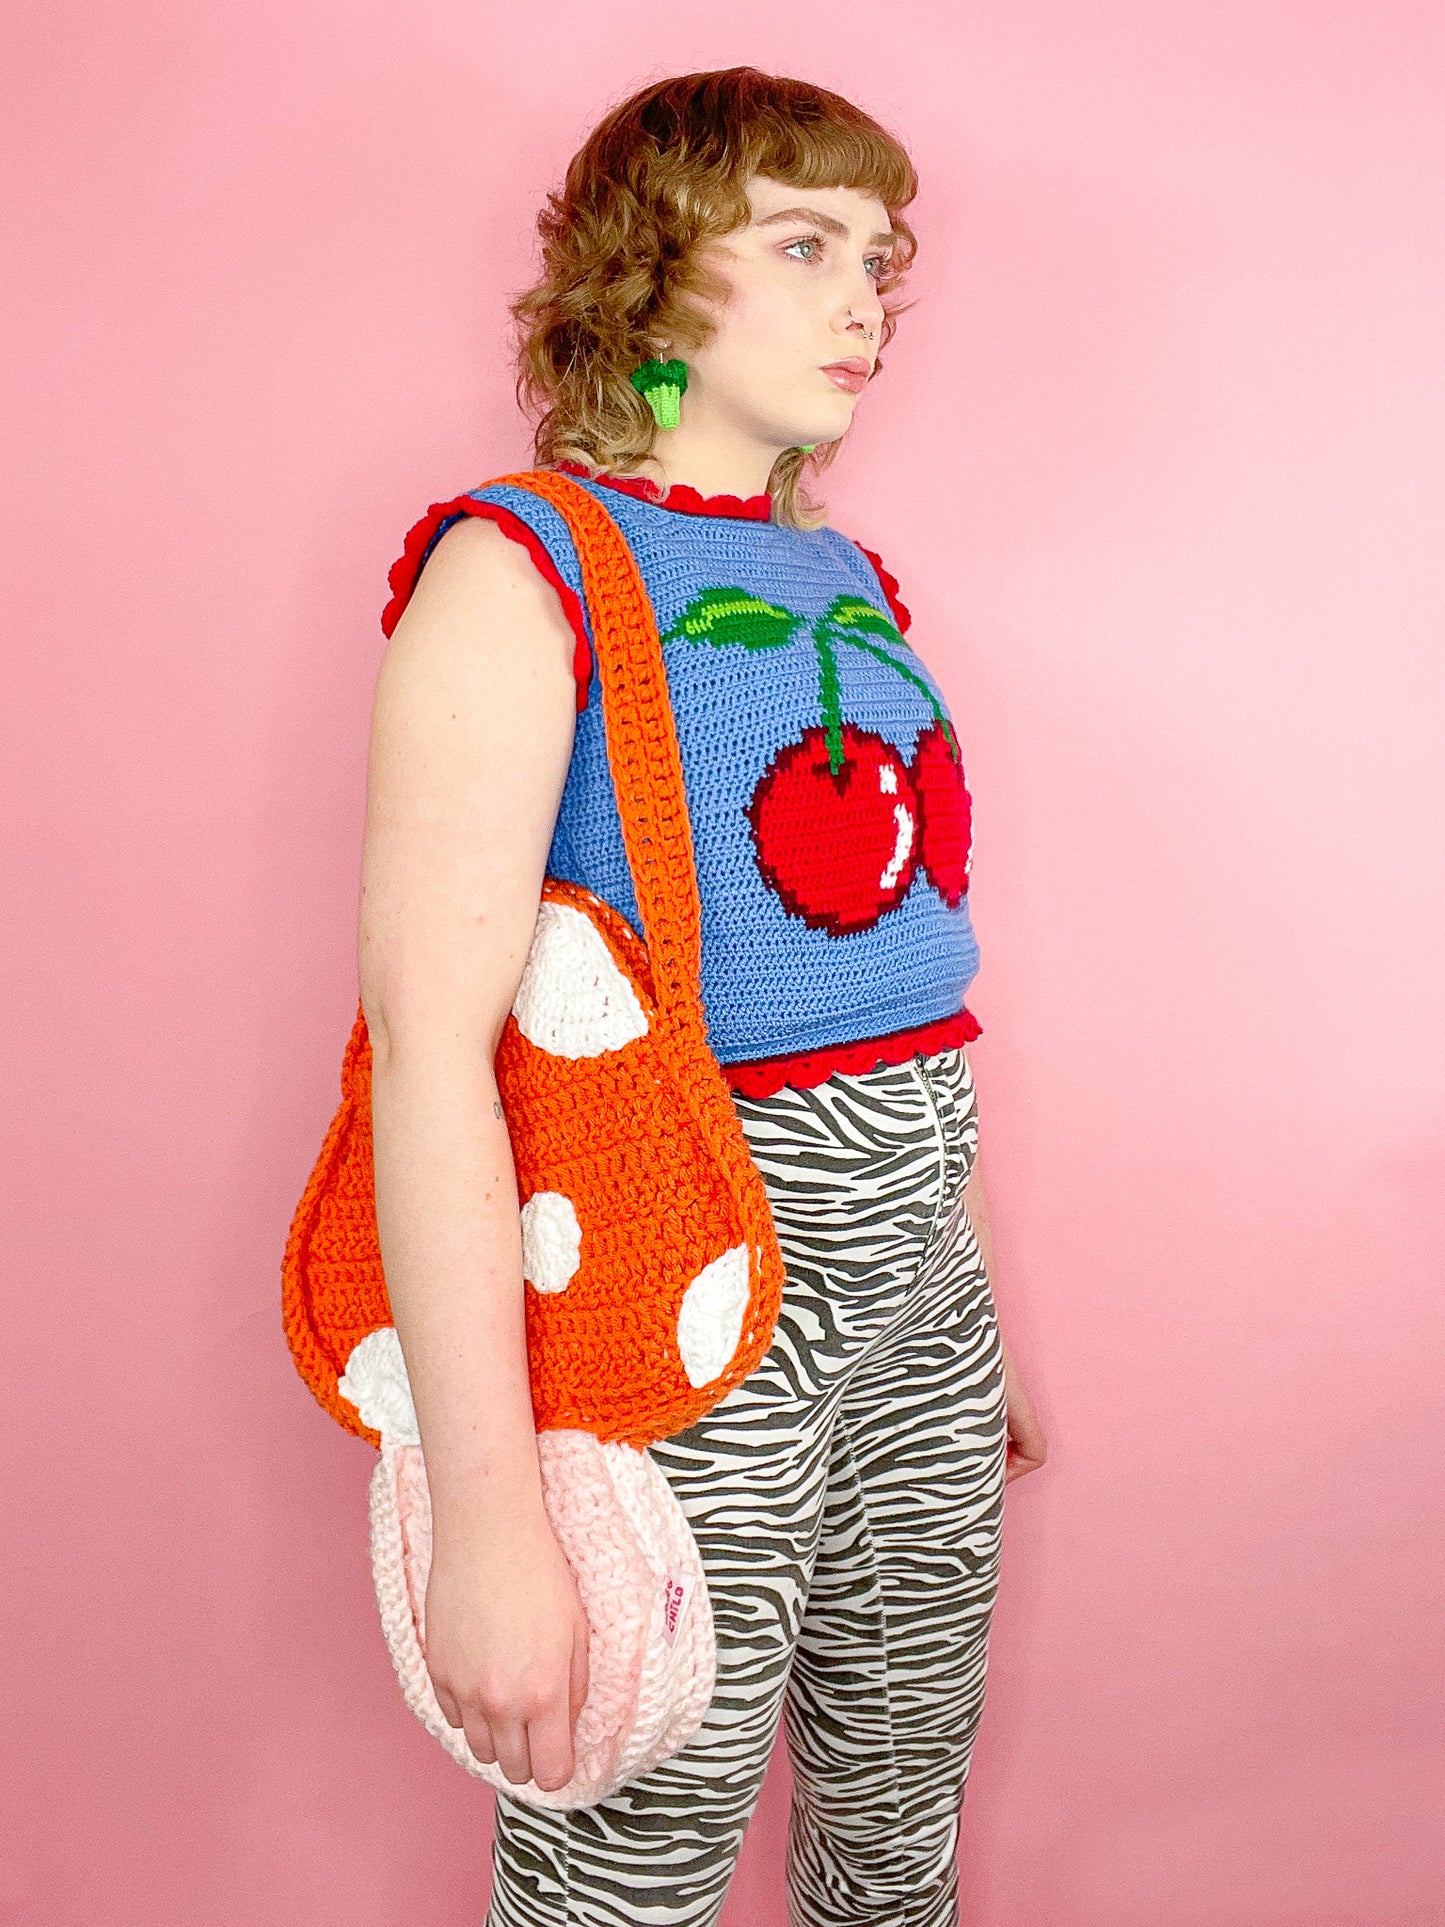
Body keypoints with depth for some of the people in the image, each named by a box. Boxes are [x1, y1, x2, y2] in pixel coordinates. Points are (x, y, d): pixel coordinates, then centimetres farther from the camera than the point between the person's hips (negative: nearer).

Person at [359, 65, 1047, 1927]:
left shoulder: (851, 579, 12)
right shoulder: (523, 565, -11)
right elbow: (429, 1027, -22)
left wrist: (976, 1300, 19)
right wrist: (487, 1519, -26)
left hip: (916, 1299, 7)